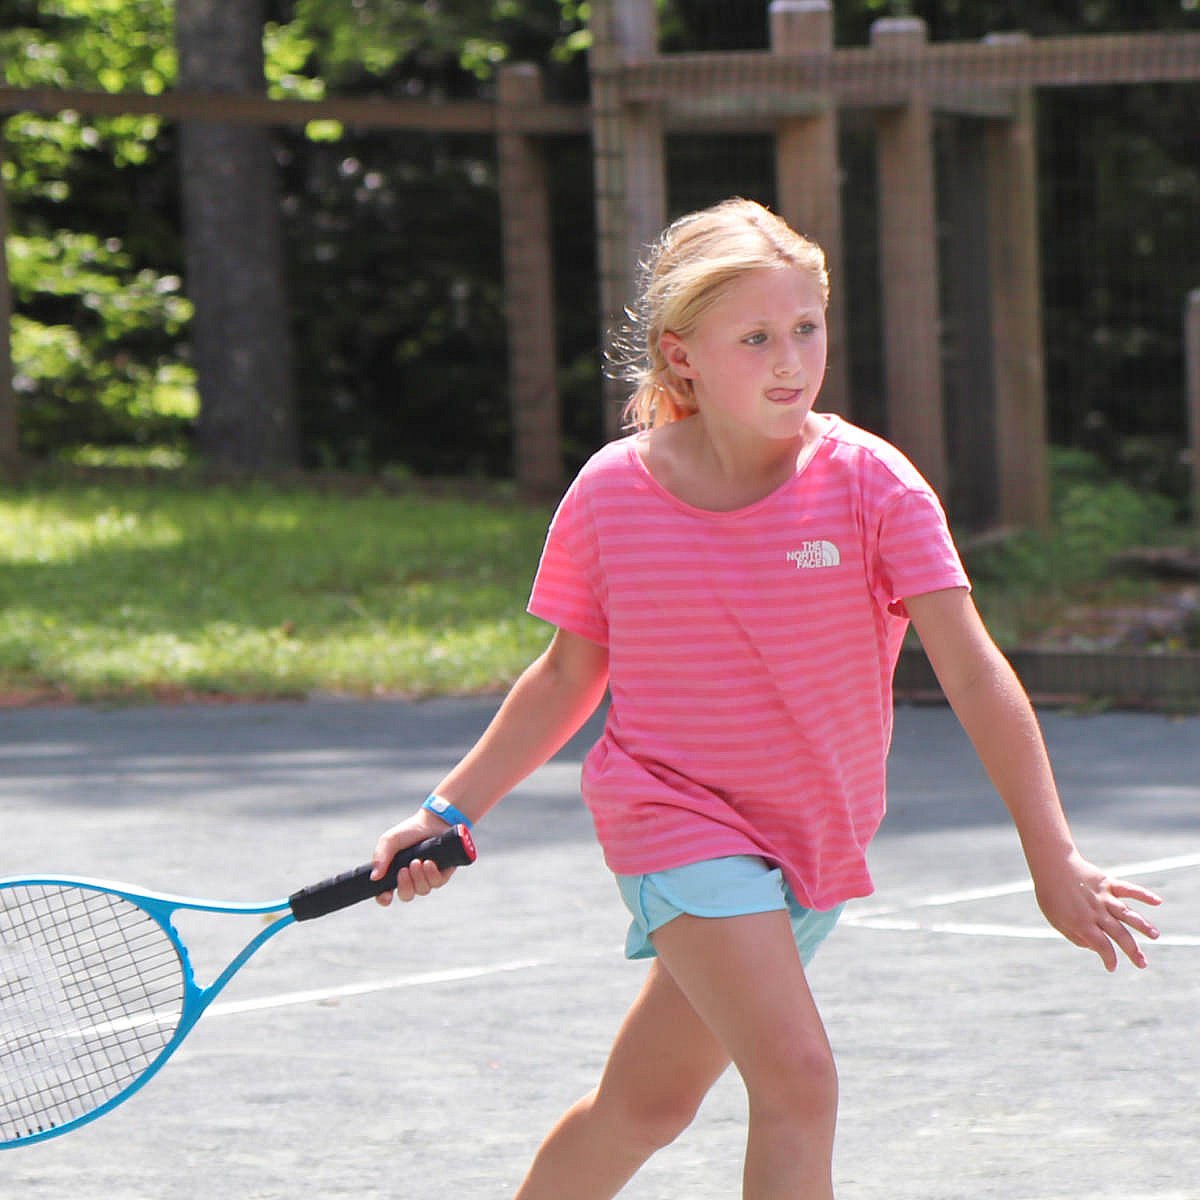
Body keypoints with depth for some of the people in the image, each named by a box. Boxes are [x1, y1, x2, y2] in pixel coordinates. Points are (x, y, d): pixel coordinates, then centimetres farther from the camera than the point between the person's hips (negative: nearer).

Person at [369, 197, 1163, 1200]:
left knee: (649, 1102, 14)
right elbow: (569, 675, 8)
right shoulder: (611, 495, -8)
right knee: (798, 1081, -22)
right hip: (675, 816, -2)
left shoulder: (870, 484, -11)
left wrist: (1054, 861, -19)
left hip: (813, 842, 3)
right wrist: (450, 811, 7)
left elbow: (973, 674, -14)